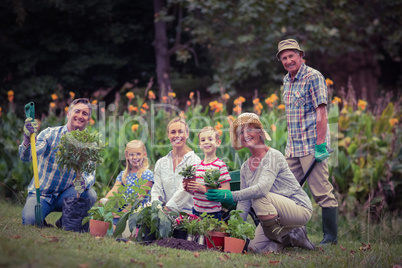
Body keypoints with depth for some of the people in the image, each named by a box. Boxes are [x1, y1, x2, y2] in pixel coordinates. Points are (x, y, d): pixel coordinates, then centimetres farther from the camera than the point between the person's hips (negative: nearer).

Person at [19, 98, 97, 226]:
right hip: (40, 193, -3)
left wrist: (83, 182, -33)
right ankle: (42, 224, 7)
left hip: (64, 196, 3)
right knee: (29, 220, -31)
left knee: (90, 194, -27)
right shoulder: (50, 134, -6)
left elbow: (90, 174, -7)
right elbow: (26, 157, -18)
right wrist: (28, 139, -41)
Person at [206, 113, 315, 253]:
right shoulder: (245, 168, 7)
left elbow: (263, 188, -32)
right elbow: (244, 203, 9)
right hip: (275, 216, 7)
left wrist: (231, 195, -37)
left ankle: (281, 237, -12)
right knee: (255, 246, -10)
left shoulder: (273, 156, -16)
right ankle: (292, 237, 11)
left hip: (300, 209, -7)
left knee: (259, 197, -30)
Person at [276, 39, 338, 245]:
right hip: (293, 147, 8)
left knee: (322, 192, -5)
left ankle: (331, 237, 2)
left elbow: (321, 113, -14)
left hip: (312, 146, -8)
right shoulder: (287, 80, 16)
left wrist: (320, 145, -19)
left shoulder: (313, 77, -9)